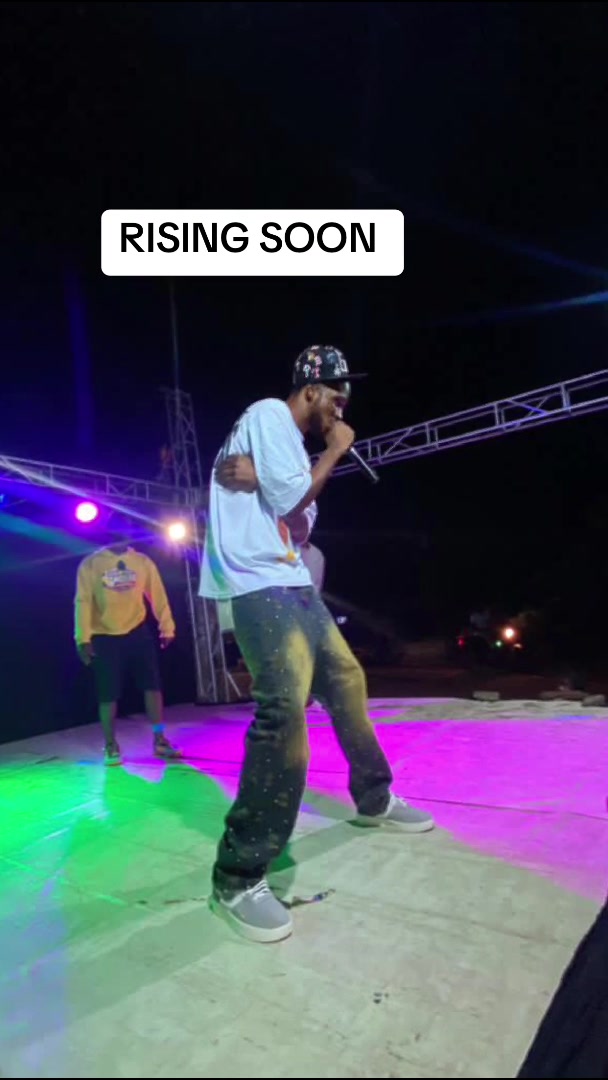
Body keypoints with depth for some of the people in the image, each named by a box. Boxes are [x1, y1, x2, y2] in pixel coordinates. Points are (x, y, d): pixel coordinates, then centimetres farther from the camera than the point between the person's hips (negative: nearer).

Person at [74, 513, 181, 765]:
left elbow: (157, 596, 5)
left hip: (138, 632, 2)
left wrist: (167, 628, 2)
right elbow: (83, 601, -7)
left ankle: (159, 741, 12)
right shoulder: (91, 564, -3)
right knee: (108, 694, 2)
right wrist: (83, 638, -12)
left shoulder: (143, 562, 4)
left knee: (152, 685, 1)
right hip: (105, 637, -2)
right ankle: (111, 747, 18)